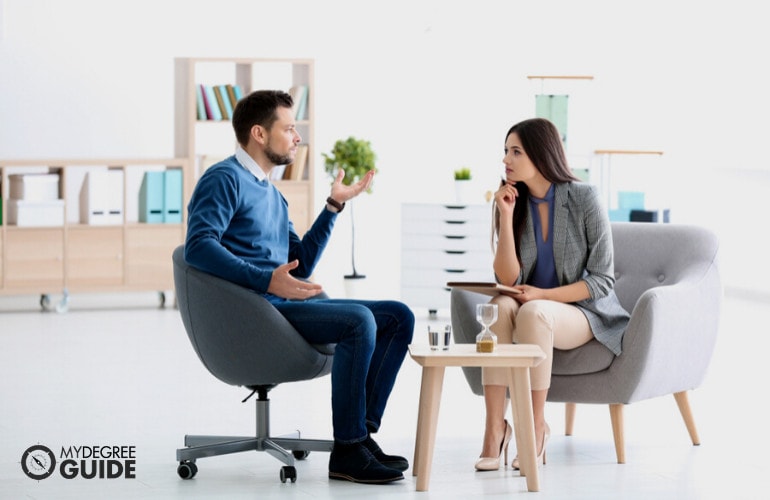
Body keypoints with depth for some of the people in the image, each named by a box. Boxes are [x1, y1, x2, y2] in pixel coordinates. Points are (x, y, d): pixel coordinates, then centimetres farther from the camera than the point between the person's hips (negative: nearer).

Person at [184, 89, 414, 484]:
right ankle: (347, 452, -24)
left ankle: (361, 433, -6)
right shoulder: (225, 180, -5)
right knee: (359, 319, -27)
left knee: (398, 316, 1)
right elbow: (198, 246, -21)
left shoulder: (272, 195, 24)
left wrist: (334, 205, 17)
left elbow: (302, 263, 23)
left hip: (284, 303, 9)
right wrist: (267, 280, -29)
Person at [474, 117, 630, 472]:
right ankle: (494, 428, -34)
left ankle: (537, 429, -27)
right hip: (537, 314, 3)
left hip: (584, 314, -3)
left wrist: (543, 295, -22)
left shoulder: (584, 199, -10)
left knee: (533, 312, -36)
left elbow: (602, 281, -11)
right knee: (501, 306, -31)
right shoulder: (516, 202, 1)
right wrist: (506, 217, -16)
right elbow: (508, 281, -8)